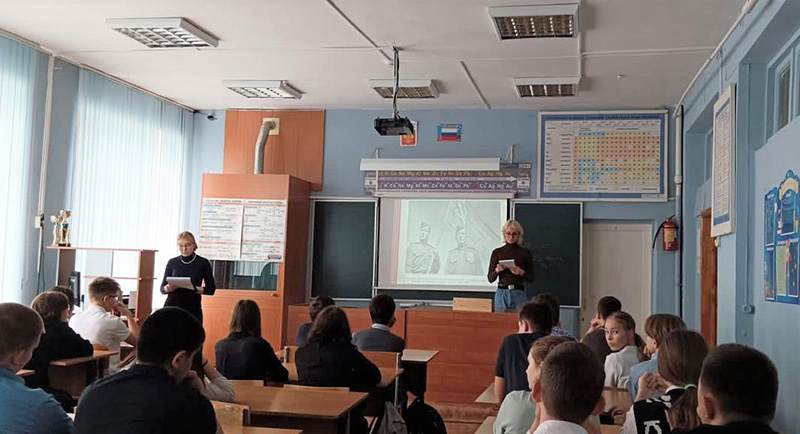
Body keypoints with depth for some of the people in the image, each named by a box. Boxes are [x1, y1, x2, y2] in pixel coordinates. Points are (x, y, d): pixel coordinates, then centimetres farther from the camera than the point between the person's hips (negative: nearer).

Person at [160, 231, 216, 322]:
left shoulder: (203, 263, 2)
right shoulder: (172, 263, 8)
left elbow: (211, 289, 3)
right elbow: (162, 289, 11)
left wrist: (195, 288, -15)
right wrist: (168, 288, -11)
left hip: (193, 309, -2)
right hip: (171, 306, 2)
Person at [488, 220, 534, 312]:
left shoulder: (525, 253, 4)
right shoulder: (497, 252, 5)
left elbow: (531, 279, 5)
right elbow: (490, 279, 5)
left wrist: (521, 272, -13)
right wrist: (497, 270, -13)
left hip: (519, 294, -1)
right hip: (501, 293, 1)